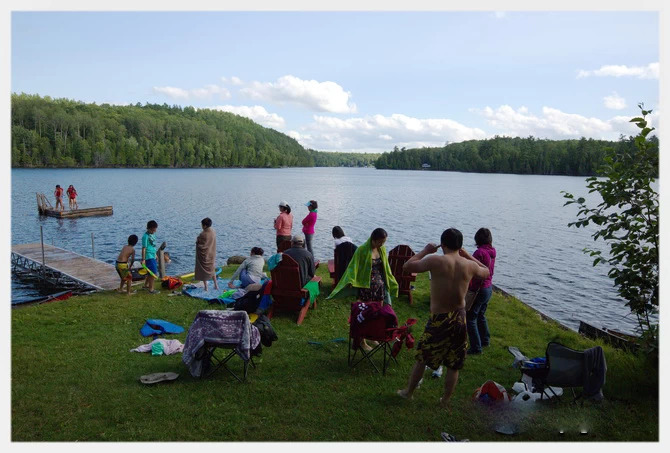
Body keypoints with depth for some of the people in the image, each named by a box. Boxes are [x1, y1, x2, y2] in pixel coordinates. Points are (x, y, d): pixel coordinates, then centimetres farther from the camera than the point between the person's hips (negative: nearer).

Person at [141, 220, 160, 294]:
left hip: (153, 256, 9)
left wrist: (155, 254, 26)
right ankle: (151, 289, -1)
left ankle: (146, 285, 33)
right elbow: (144, 248, -16)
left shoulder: (153, 234, 10)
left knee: (151, 272, 17)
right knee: (153, 273, -8)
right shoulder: (146, 236, -15)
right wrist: (143, 259, -18)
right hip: (149, 257, -9)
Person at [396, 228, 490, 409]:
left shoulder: (435, 261, -18)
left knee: (422, 357, 16)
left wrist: (425, 251, 3)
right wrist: (467, 255, 17)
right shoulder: (469, 265, -6)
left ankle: (408, 392, 32)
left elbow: (407, 266, -8)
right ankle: (445, 400, 29)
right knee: (454, 364, 16)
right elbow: (486, 272, 17)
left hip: (439, 320, -3)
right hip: (459, 319, 3)